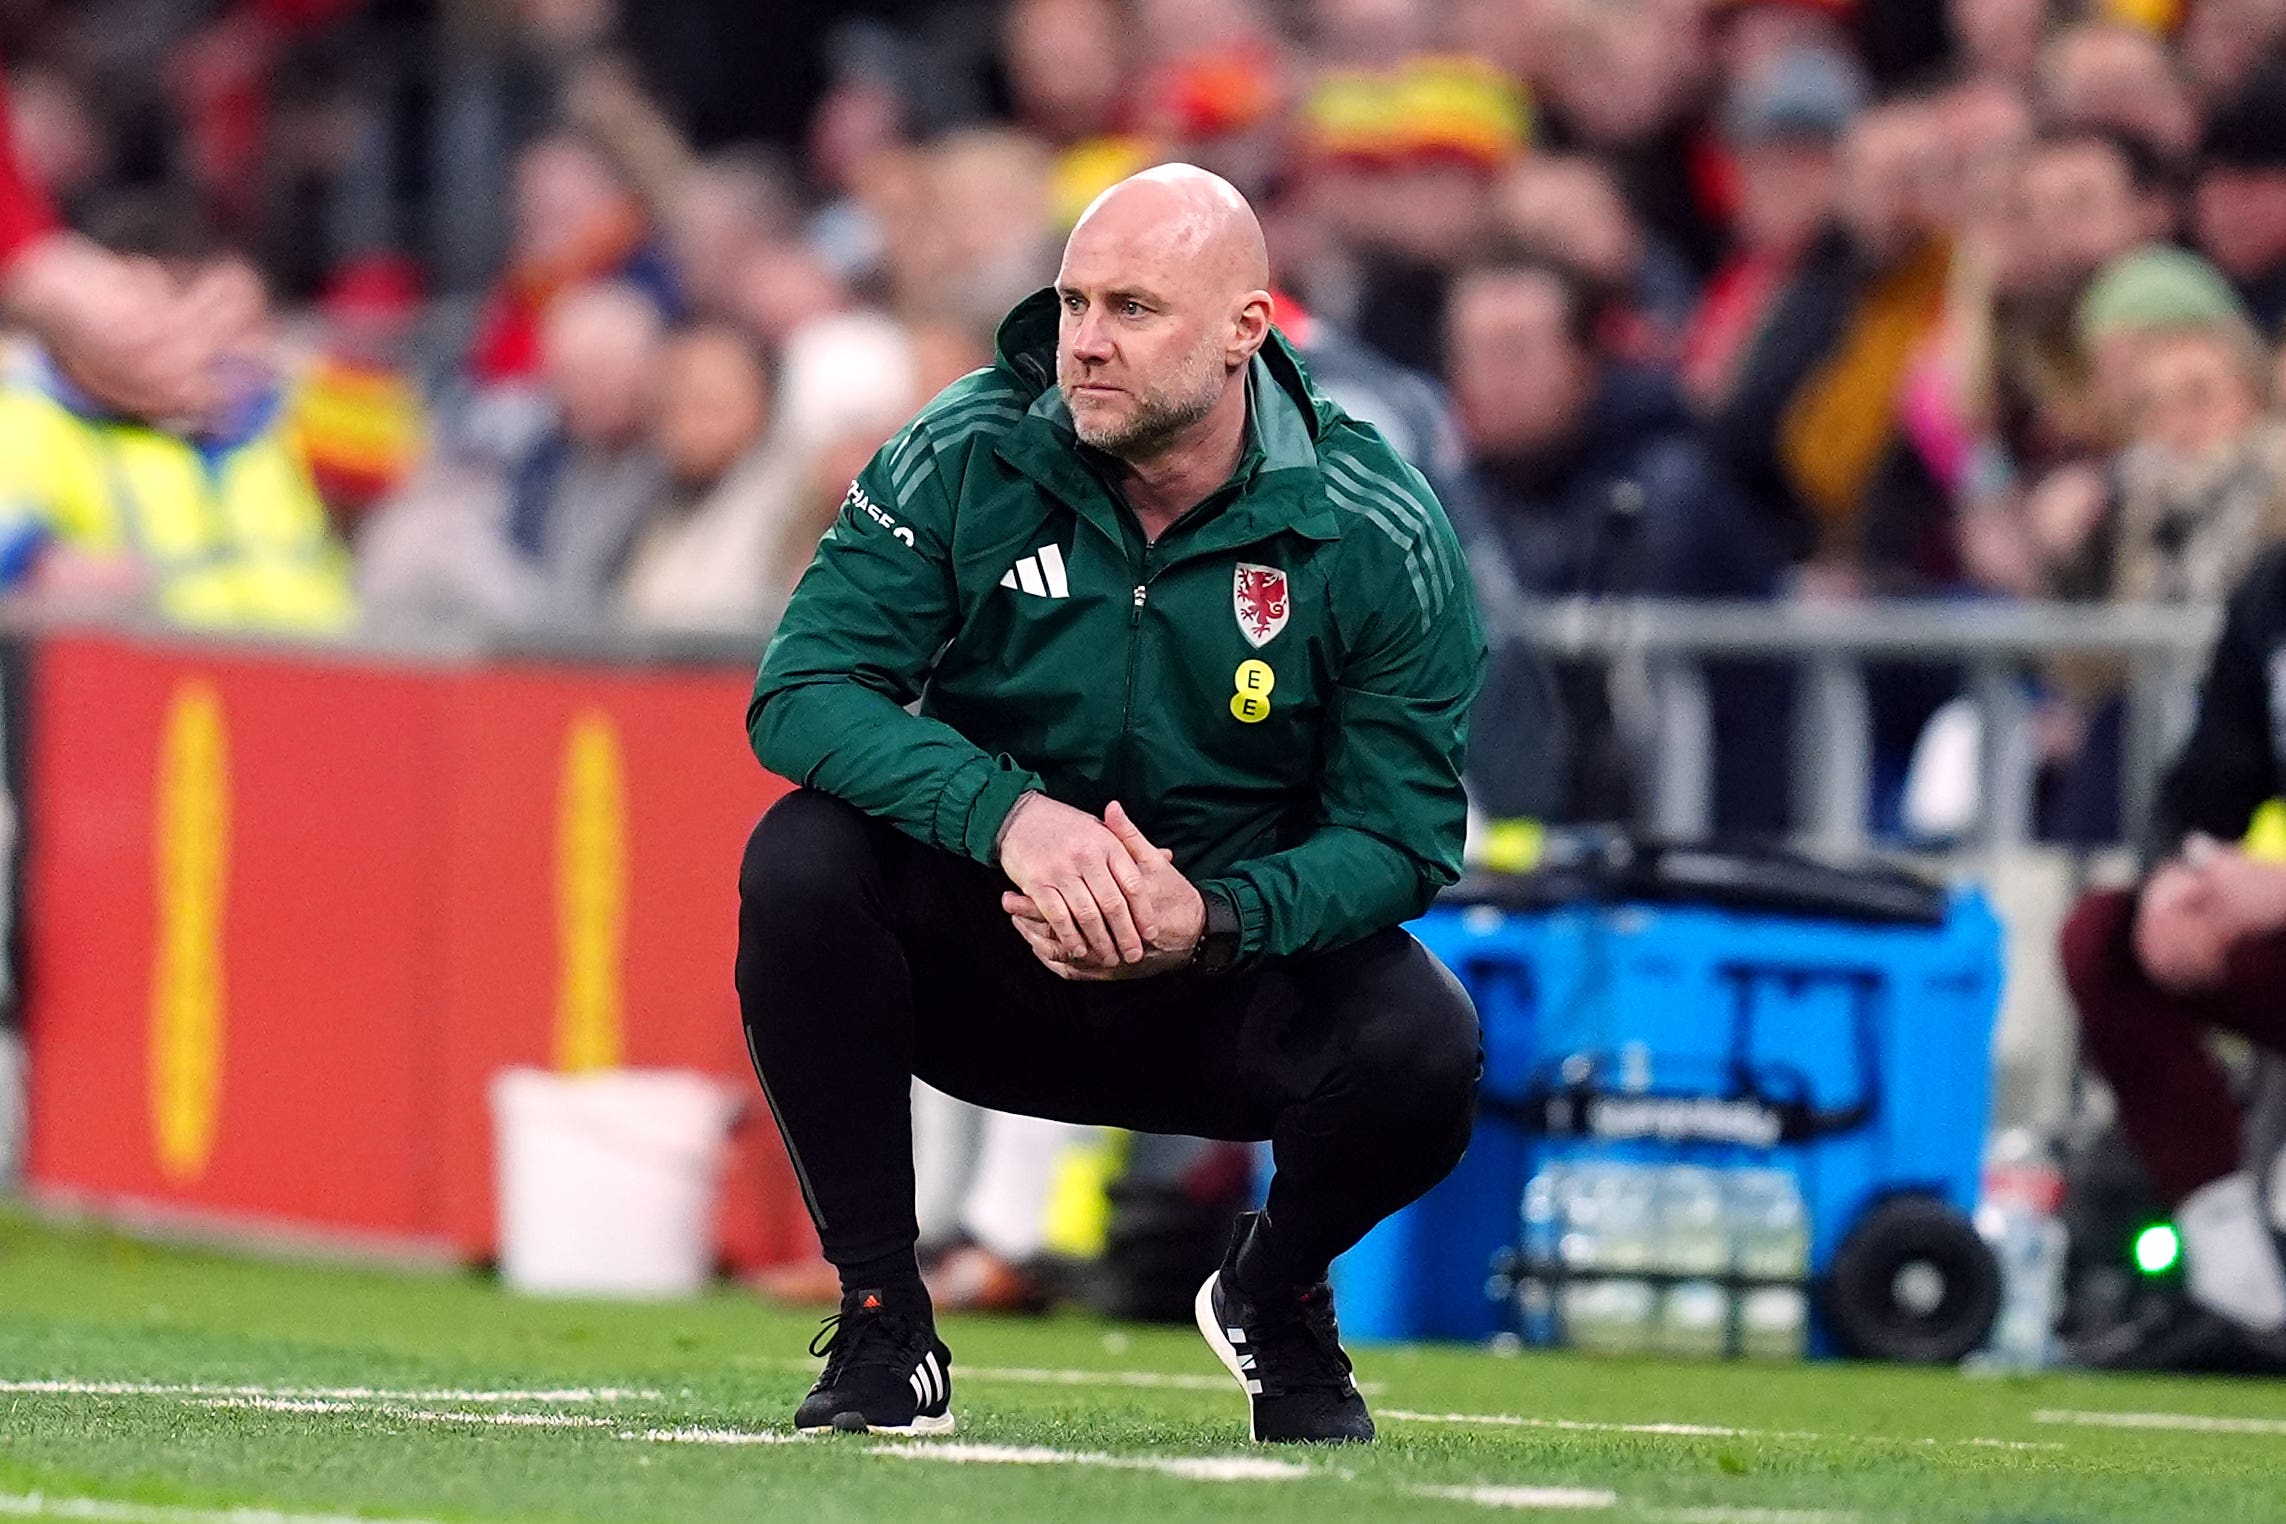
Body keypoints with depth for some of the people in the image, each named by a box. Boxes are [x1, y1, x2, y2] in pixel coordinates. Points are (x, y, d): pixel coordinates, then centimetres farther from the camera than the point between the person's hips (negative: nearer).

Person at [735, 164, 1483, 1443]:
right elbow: (803, 689, -20)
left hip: (1236, 968, 0)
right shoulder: (967, 460, -12)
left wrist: (1214, 923, -33)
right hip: (982, 960, 1)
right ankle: (883, 1324, -14)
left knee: (1424, 1047, -31)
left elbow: (1403, 832, -12)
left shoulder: (1377, 537, -13)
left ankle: (1274, 1296, 6)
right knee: (803, 860, -30)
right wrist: (1011, 814, -38)